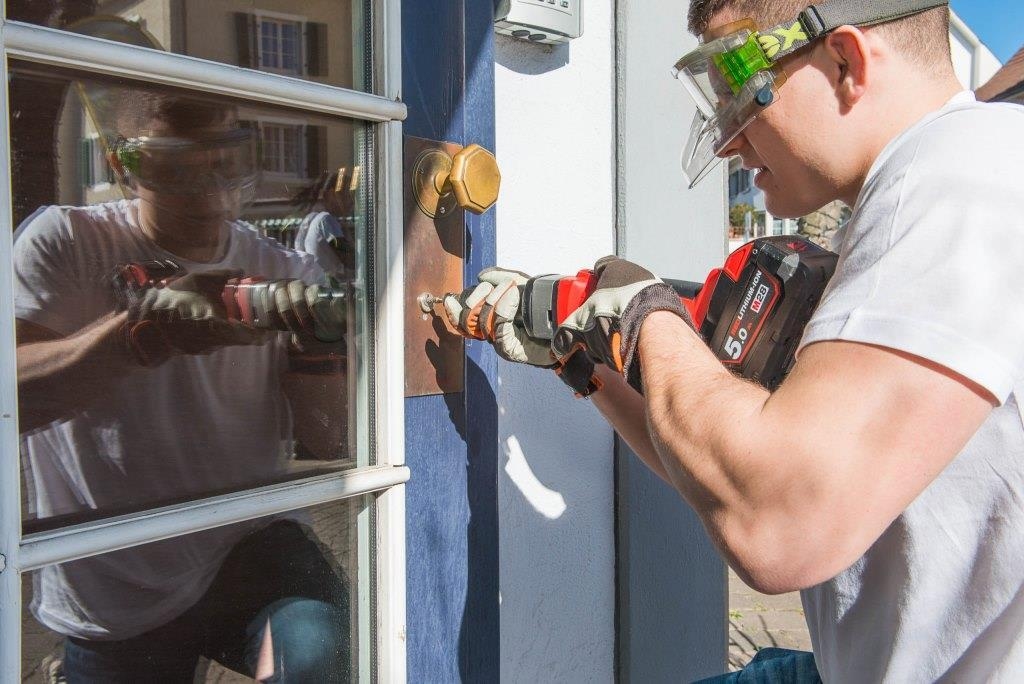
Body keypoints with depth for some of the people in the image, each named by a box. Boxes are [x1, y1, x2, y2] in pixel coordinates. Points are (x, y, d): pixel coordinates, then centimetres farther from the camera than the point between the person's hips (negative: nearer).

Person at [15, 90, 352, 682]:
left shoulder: (286, 273, 1)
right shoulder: (64, 244, -6)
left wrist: (322, 355, -23)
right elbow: (14, 395, -21)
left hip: (251, 544, 1)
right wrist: (144, 325, -34)